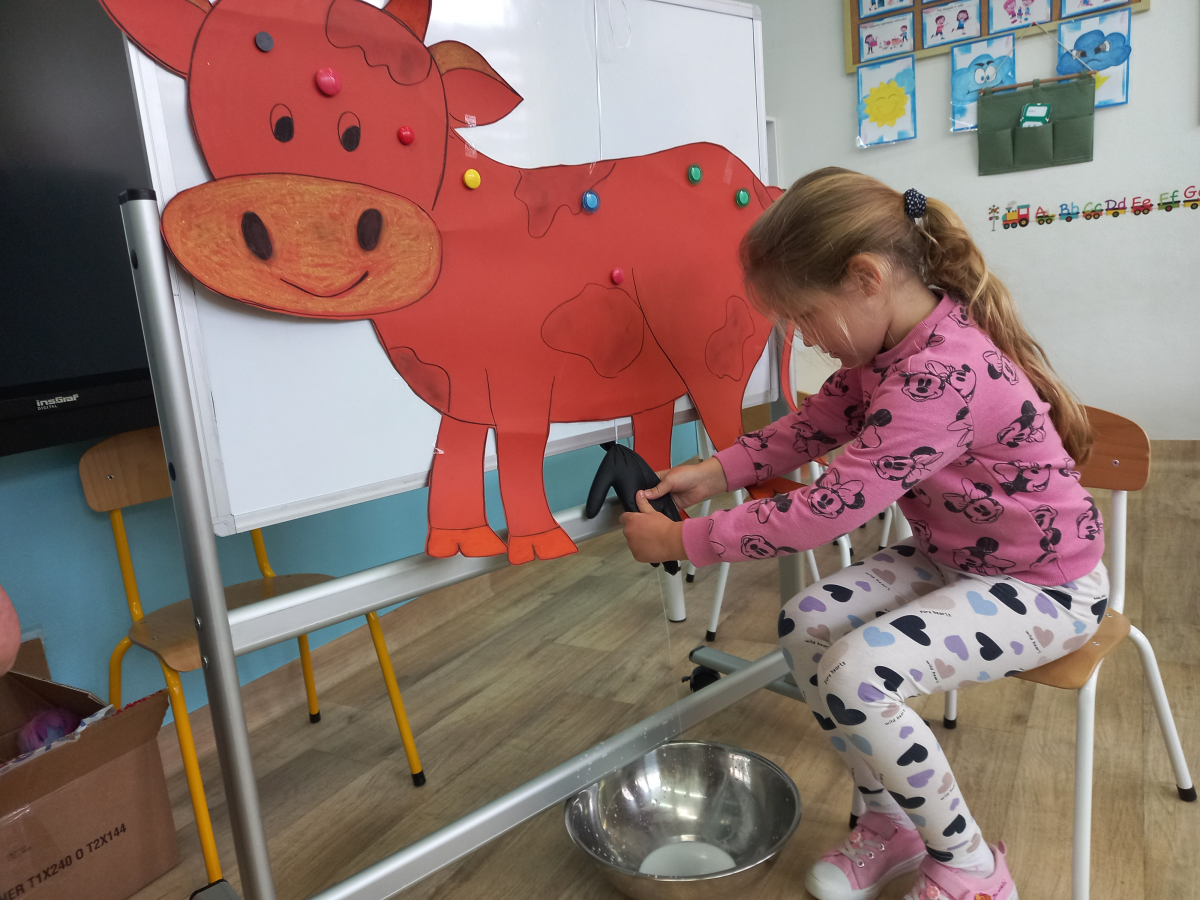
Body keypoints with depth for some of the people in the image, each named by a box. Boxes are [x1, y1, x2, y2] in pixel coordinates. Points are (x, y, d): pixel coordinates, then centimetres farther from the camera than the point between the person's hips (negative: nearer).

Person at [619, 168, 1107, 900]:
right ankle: (892, 823, 14)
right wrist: (712, 473, -6)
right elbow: (813, 426, 7)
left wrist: (684, 541, -25)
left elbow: (828, 511, -34)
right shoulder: (890, 345, -5)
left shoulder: (943, 376, -34)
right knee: (807, 625, -5)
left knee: (857, 675, -26)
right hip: (953, 556, 9)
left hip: (1047, 585, -9)